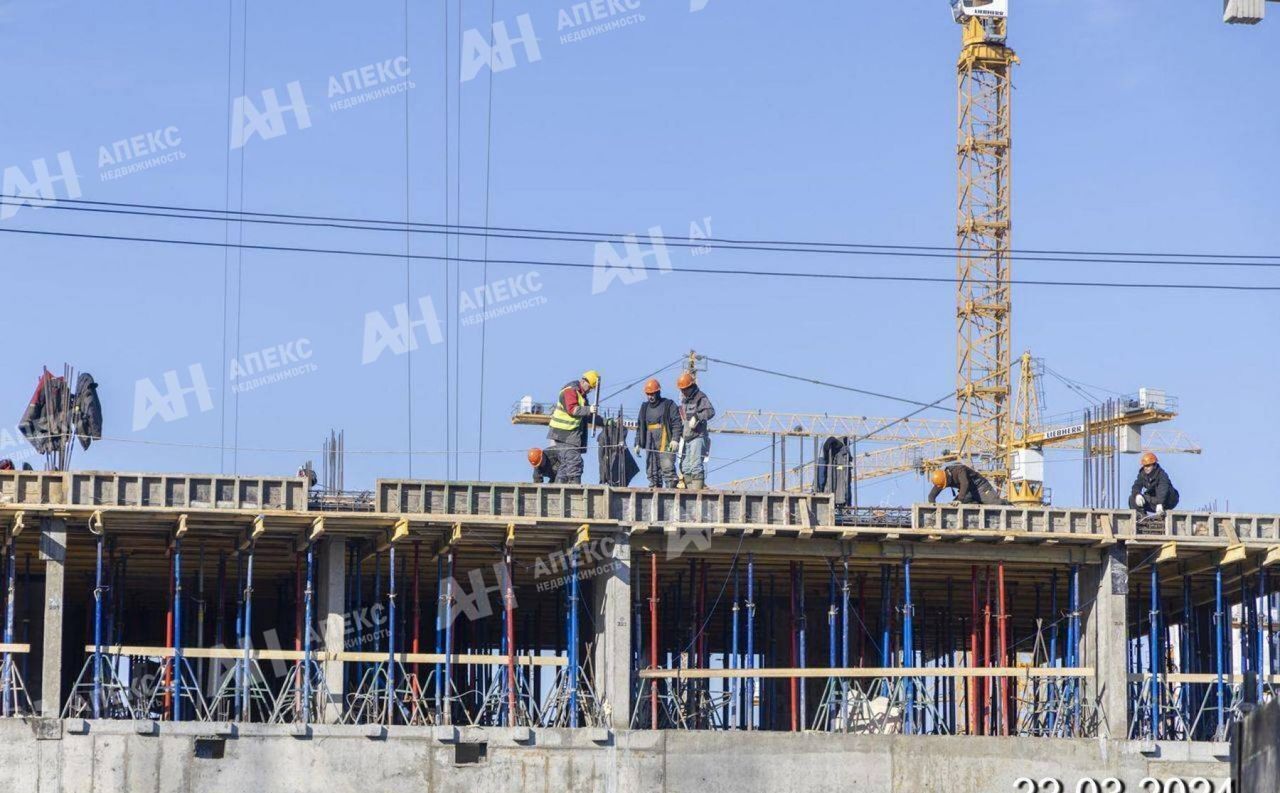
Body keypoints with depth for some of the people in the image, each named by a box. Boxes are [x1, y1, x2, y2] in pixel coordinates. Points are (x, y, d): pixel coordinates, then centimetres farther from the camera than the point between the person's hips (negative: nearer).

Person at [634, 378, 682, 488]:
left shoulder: (669, 405, 3)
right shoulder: (644, 407, 20)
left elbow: (677, 422, -5)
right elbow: (639, 426, 23)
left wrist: (675, 439, -16)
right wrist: (638, 443, 16)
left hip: (665, 442, -6)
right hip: (650, 444, 6)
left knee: (667, 468, -17)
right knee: (651, 471, 3)